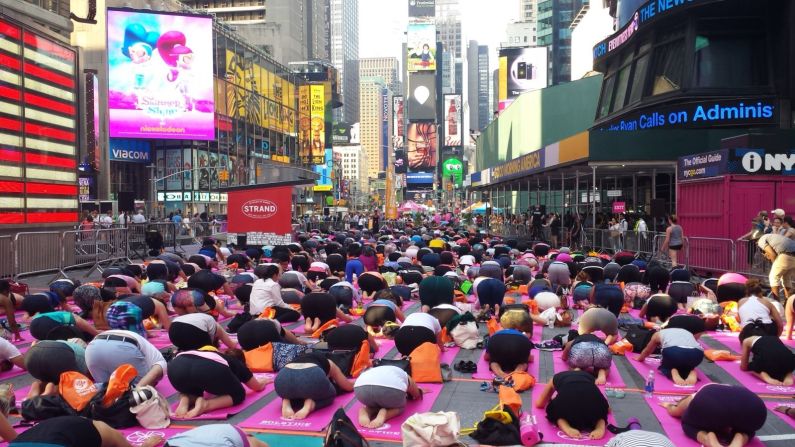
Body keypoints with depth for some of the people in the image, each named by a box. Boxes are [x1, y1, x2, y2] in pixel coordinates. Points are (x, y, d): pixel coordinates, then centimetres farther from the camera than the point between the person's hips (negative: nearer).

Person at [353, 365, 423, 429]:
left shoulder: (374, 370, 44)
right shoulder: (405, 375, 38)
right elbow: (417, 396, 53)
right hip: (391, 388, -3)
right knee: (399, 407, 31)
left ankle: (365, 411, 3)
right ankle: (384, 414, -1)